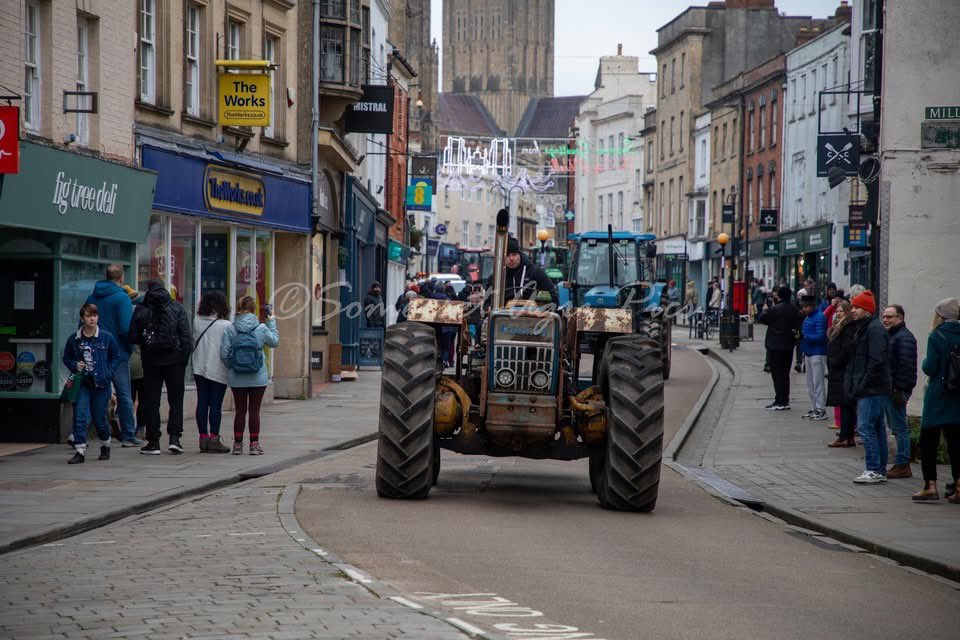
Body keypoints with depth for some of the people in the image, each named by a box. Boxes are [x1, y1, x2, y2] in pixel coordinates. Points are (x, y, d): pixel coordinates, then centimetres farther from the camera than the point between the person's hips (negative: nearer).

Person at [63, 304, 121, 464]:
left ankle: (105, 445, 33)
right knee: (80, 416, -10)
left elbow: (116, 356, 9)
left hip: (101, 384, -1)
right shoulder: (74, 339, 1)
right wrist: (75, 365, -6)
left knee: (100, 418, 7)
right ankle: (79, 451, -9)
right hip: (81, 383, 1)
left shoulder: (107, 337, -2)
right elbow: (66, 358, 13)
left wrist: (109, 373, -3)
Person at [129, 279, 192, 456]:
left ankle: (153, 442, 4)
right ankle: (174, 437, -4)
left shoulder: (141, 310, -1)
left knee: (151, 401, 6)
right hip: (174, 361, 0)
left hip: (151, 361, 0)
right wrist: (184, 358, 0)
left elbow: (133, 337, -1)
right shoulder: (177, 308, -1)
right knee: (176, 399, 8)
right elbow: (186, 337, -5)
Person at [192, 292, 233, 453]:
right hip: (218, 370, -4)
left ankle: (203, 437, 9)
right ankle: (214, 438, 0)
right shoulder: (225, 325, -13)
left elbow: (193, 342, 5)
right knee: (216, 404, 0)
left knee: (202, 403, 8)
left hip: (199, 368, 4)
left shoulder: (197, 322, 0)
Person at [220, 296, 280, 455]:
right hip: (257, 379, -1)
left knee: (240, 411, 9)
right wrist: (272, 321, 18)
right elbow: (274, 342, 10)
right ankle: (254, 444, 7)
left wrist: (230, 367, 10)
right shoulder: (261, 328, -8)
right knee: (254, 411, 6)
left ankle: (238, 444, 12)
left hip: (236, 378, 1)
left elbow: (224, 354, -8)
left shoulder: (230, 329, -7)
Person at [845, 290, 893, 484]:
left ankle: (874, 470, -10)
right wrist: (855, 385, 16)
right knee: (877, 429, 12)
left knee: (866, 428, -12)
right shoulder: (864, 328, 18)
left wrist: (863, 385, -20)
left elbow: (876, 361, -22)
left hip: (872, 389, -11)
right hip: (869, 390, 11)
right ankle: (880, 470, 16)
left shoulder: (875, 329, -14)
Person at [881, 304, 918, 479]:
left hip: (897, 390, -10)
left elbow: (906, 366, -22)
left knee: (899, 427, -8)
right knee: (896, 427, 12)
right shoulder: (889, 335, 19)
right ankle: (902, 464, 16)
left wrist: (899, 389, -25)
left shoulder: (904, 338, -14)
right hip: (888, 388, 10)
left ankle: (902, 466, -6)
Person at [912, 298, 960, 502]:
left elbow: (930, 368, -15)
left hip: (938, 398, -5)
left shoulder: (936, 337, -12)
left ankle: (930, 486, -2)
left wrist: (925, 363, 5)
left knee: (928, 440, 4)